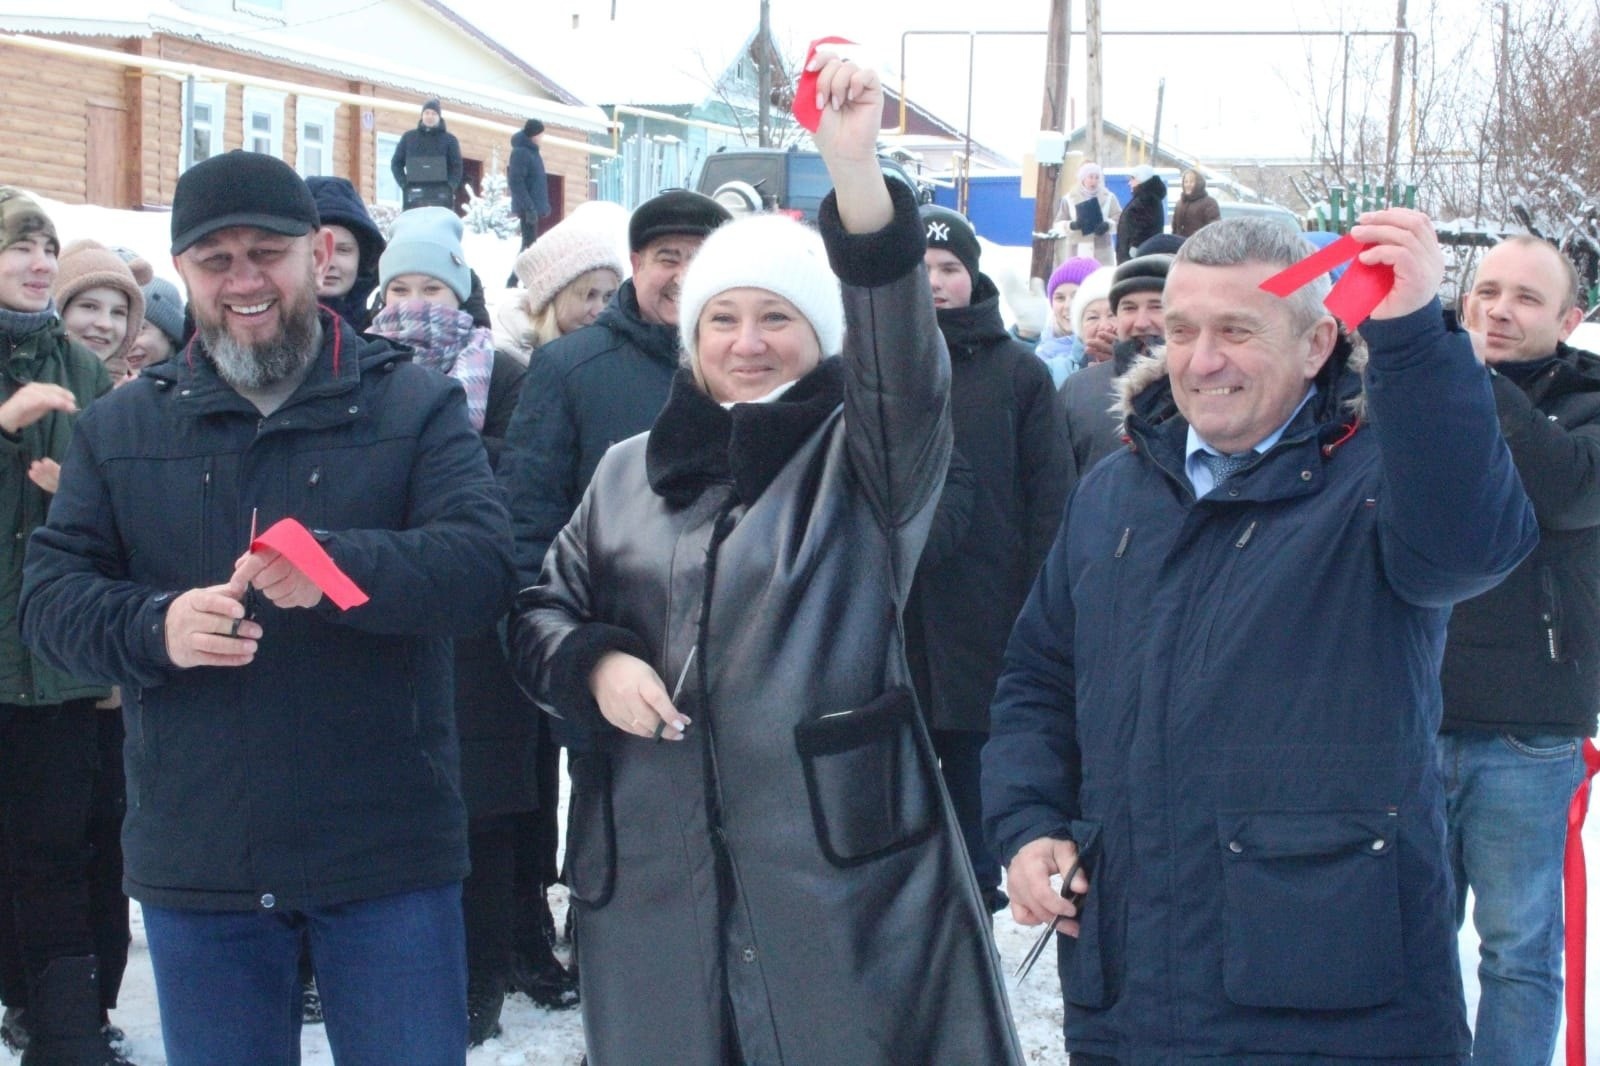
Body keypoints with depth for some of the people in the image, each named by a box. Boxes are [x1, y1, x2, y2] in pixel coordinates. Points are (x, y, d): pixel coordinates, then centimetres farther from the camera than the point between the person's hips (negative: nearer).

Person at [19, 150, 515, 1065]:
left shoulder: (417, 405, 2)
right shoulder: (120, 428, 9)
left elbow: (484, 564, -12)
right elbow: (48, 595, 4)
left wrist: (339, 568, -32)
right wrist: (154, 626, -18)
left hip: (390, 853, -2)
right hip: (196, 857, 2)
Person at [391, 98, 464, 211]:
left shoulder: (449, 139, 11)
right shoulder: (408, 137, 15)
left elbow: (456, 167, 7)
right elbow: (396, 163, 15)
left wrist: (449, 187, -8)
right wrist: (404, 184, 1)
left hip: (441, 198, -1)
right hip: (414, 197, 1)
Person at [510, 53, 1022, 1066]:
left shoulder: (862, 456, 1)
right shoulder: (630, 470, 14)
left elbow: (903, 353, -19)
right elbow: (544, 606, 20)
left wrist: (855, 167, -34)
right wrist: (594, 664, -6)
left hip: (839, 856, -4)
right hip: (653, 871, 4)